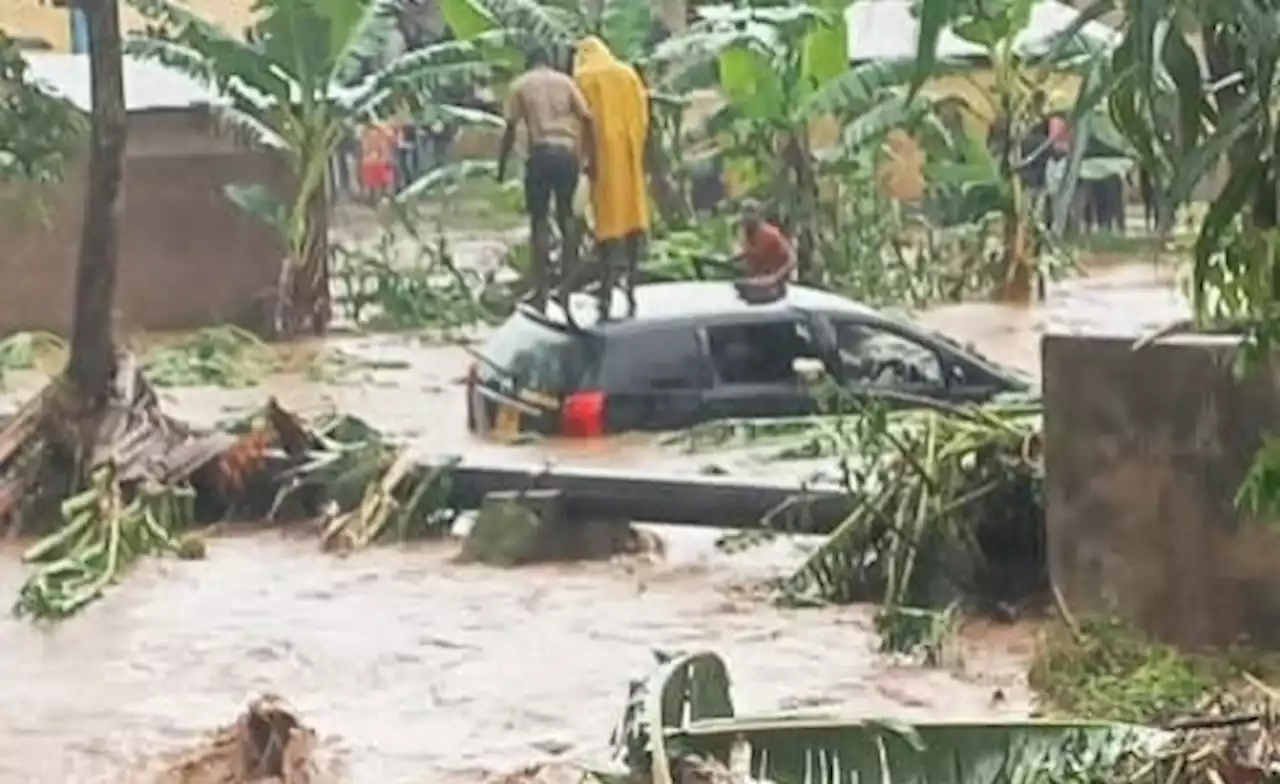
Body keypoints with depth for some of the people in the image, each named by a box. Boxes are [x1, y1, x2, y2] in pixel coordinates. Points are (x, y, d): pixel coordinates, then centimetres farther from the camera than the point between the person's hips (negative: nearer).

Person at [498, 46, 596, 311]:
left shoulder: (520, 85, 8)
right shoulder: (565, 81, 14)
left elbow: (511, 128, 2)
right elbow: (587, 119, 5)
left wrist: (502, 166, 7)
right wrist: (591, 158, 9)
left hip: (540, 153, -2)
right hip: (568, 152, 2)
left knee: (539, 221, 2)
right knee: (566, 215, 17)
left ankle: (541, 291, -4)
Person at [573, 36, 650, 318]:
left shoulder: (585, 79, 1)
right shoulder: (629, 73, 12)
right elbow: (643, 117, 7)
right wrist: (638, 150, 10)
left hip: (604, 150, -3)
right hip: (630, 150, 3)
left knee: (608, 217, -6)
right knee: (633, 214, 8)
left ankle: (607, 291, -13)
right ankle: (631, 287, 7)